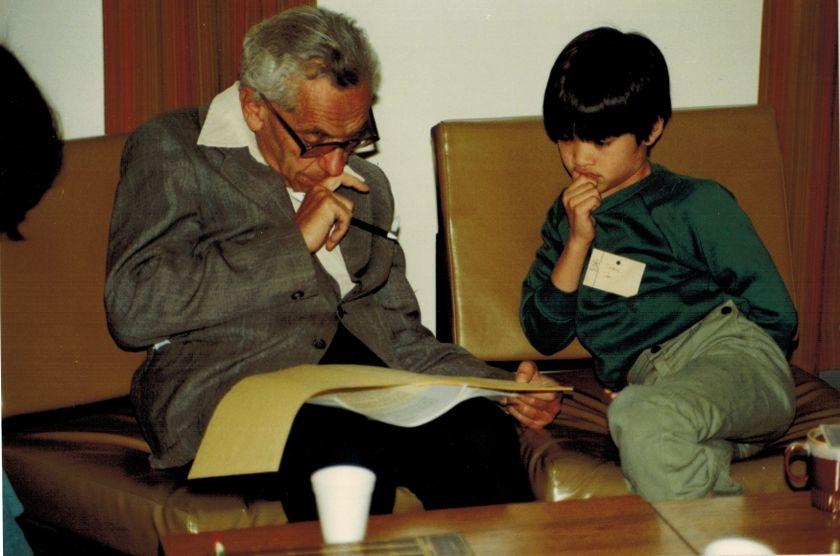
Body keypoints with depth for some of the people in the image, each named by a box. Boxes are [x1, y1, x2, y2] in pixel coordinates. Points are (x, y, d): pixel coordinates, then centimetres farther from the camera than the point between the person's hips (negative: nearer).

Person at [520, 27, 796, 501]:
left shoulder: (697, 204, 9)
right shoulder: (566, 217, 23)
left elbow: (776, 315, 5)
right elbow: (546, 335, 17)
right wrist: (578, 242, 3)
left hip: (733, 357, -2)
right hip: (644, 384, 3)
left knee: (641, 419, -38)